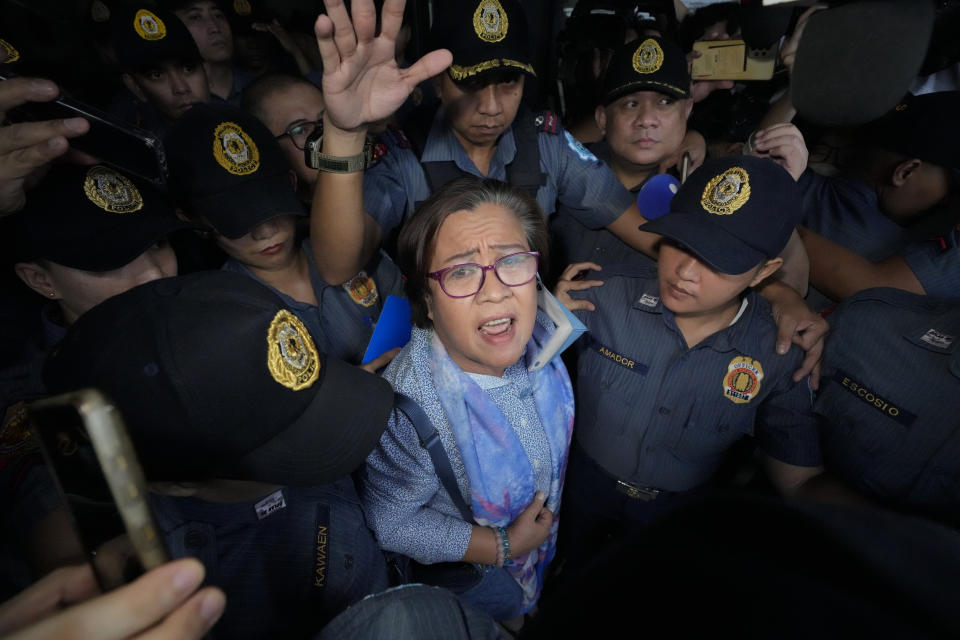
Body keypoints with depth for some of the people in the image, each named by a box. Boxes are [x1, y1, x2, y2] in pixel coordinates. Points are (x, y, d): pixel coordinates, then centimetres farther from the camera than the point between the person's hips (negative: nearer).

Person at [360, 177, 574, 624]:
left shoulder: (541, 333, -25)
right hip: (470, 576, -4)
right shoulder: (405, 412, -43)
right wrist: (503, 546, -23)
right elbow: (388, 523, -26)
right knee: (510, 614, 30)